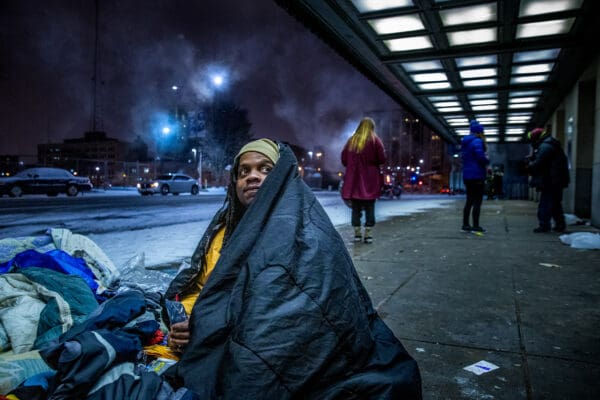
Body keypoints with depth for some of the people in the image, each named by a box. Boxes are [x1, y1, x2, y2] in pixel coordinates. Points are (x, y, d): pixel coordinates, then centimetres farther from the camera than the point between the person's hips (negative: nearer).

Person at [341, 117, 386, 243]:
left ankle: (357, 234, 11)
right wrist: (373, 162, 12)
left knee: (356, 208, 8)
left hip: (353, 180, 3)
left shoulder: (351, 140, 7)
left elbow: (344, 160, 8)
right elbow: (382, 159, -6)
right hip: (370, 180, -2)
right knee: (370, 207, 3)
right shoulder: (375, 140, -2)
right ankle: (368, 234, 2)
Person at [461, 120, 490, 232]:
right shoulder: (477, 141, -12)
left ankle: (465, 225, 15)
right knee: (477, 202, -3)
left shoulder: (465, 142, 15)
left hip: (467, 175, 8)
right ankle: (476, 226, -1)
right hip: (477, 175, -8)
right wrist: (487, 160, -2)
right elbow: (480, 157, -23)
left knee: (469, 201, 14)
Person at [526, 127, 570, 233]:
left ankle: (544, 225, -6)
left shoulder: (545, 147, -13)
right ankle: (560, 225, 21)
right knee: (556, 204, 16)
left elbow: (538, 164, -19)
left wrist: (530, 165, 1)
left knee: (545, 204, -6)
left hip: (550, 181, -10)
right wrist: (532, 160, 7)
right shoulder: (551, 145, 20)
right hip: (557, 180, 10)